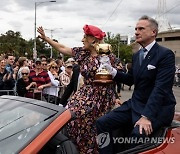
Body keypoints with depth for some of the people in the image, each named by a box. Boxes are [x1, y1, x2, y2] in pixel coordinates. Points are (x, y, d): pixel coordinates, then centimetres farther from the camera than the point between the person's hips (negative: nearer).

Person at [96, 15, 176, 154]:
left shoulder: (166, 54, -12)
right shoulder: (137, 55, 13)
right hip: (136, 104, 7)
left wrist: (146, 116, -29)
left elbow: (160, 88, -21)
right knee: (102, 123, -8)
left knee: (138, 134, -34)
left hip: (158, 108, -7)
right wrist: (112, 71, 2)